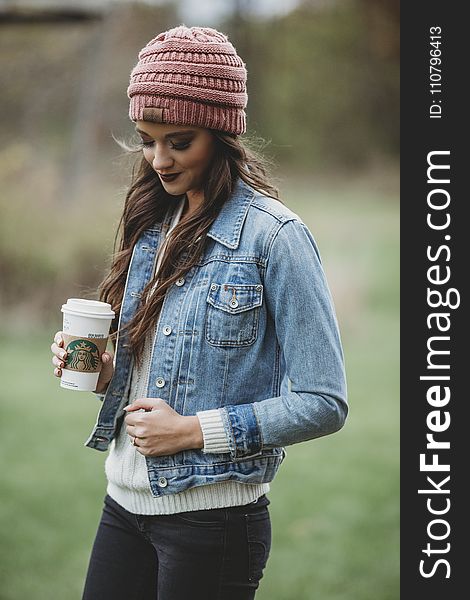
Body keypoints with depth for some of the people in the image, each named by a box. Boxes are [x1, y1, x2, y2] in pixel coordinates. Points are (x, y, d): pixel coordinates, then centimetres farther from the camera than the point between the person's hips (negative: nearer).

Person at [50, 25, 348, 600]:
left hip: (212, 519, -6)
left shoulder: (273, 236, -13)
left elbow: (324, 403, -15)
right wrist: (107, 372, -1)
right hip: (125, 502, 7)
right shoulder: (156, 225, 9)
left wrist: (195, 431, -18)